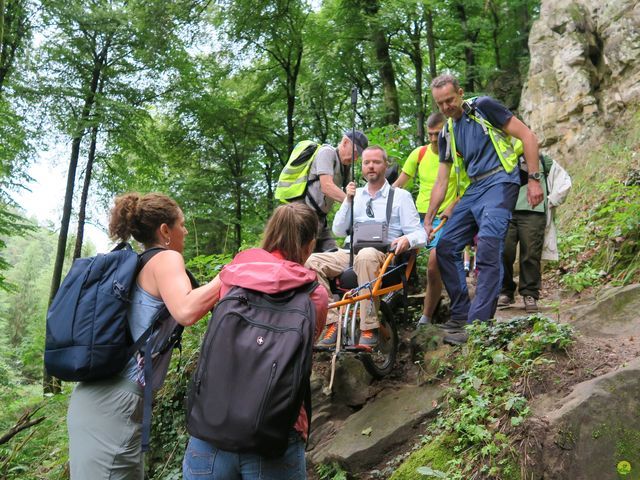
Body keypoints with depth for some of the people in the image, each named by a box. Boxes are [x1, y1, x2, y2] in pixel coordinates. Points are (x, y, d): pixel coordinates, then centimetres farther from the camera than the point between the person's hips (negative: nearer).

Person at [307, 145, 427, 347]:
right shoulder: (356, 194, 19)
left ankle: (369, 328, -31)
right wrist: (348, 201, -1)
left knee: (366, 255, -39)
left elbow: (419, 233, 1)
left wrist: (407, 239, -24)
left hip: (383, 257, -4)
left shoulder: (401, 196, 8)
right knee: (314, 261, -21)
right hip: (350, 254, 4)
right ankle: (331, 323, -19)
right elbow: (339, 231, 12)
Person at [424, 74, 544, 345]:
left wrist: (534, 179, -11)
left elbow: (527, 136, -4)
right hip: (474, 189, 7)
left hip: (499, 182, -7)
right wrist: (428, 219, 13)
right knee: (445, 247, 0)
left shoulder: (483, 107, -2)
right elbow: (441, 182, 17)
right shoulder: (447, 134, 15)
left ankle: (478, 323, -18)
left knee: (488, 249, -21)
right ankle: (461, 315, 10)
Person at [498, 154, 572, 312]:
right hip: (506, 212, 2)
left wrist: (551, 201, 8)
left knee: (531, 254, -9)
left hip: (533, 213, -1)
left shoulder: (544, 161, 20)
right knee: (503, 252, -9)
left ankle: (530, 295, -1)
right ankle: (505, 292, 2)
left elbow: (564, 181, 18)